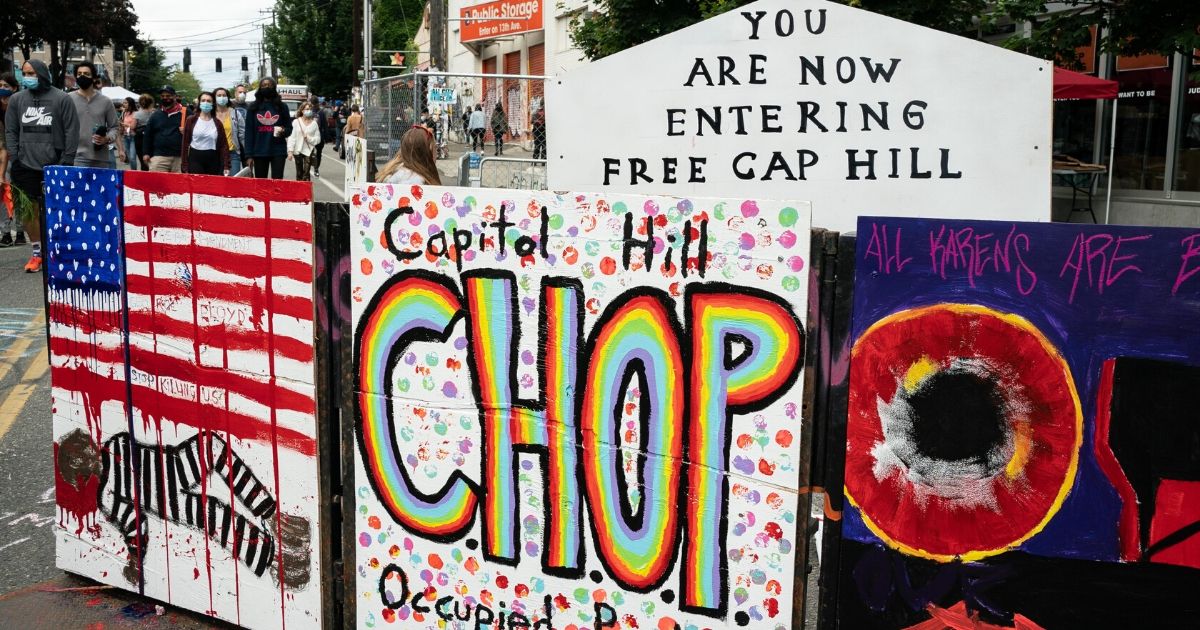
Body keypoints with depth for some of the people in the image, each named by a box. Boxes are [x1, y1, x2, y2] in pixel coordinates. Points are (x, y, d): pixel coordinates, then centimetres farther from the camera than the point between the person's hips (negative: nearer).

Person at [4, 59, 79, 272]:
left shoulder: (61, 99, 1)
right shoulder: (16, 99, 11)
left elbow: (71, 132, -1)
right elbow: (10, 131, 13)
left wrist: (66, 162, -6)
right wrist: (15, 159, 3)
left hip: (54, 166, -3)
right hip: (25, 166, 3)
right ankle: (37, 253, 12)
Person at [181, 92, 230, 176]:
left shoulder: (217, 123, 8)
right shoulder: (192, 120, 4)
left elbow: (223, 145, 5)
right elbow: (185, 143, 3)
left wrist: (226, 166, -5)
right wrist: (185, 167, -4)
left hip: (213, 160, 2)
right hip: (195, 159, -2)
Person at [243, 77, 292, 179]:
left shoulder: (282, 107, 5)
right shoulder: (253, 108, 5)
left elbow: (289, 128, 10)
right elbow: (249, 133, 3)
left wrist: (283, 131, -14)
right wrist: (249, 155, -5)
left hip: (278, 151, -1)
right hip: (259, 152, 1)